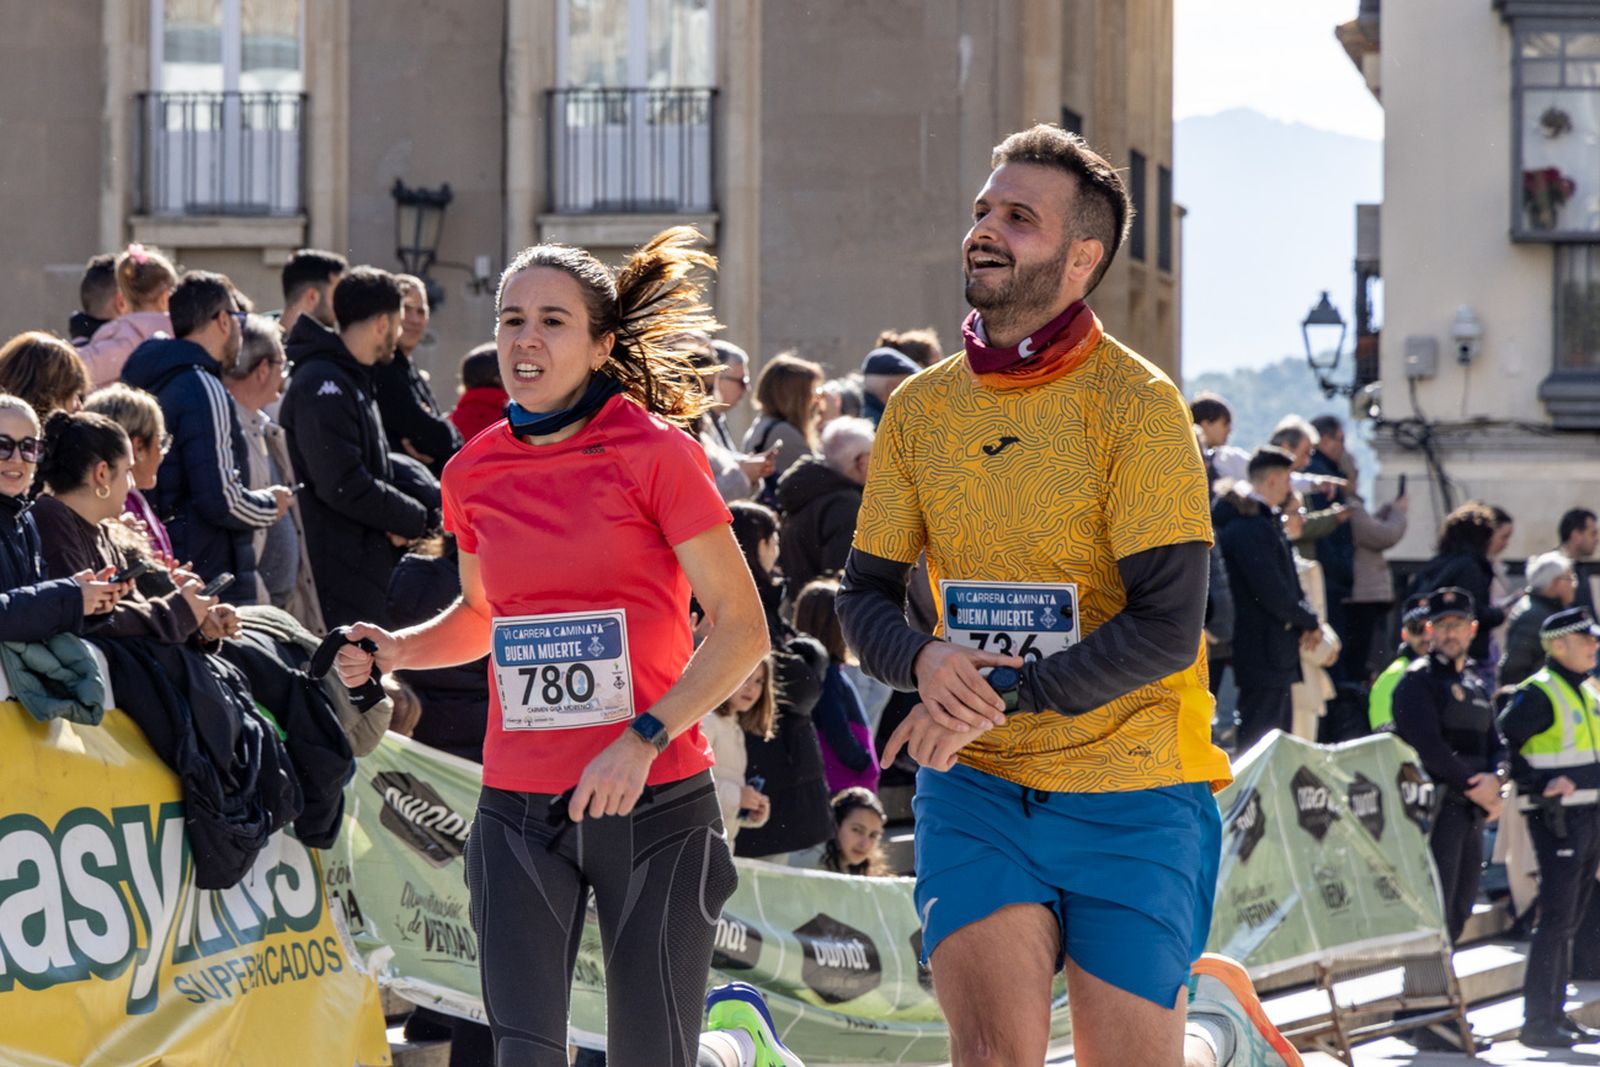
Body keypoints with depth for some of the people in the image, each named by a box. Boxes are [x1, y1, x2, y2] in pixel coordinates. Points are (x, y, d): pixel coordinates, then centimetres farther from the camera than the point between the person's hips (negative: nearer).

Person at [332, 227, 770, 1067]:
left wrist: (644, 739, -18)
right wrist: (397, 650, 5)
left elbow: (741, 628, -8)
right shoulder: (475, 471, 7)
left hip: (652, 807, -3)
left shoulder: (655, 454, -7)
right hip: (519, 810, 3)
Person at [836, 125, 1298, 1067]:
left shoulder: (1138, 405, -10)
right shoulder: (921, 409, 5)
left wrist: (1002, 697, -21)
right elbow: (867, 594, 10)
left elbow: (1166, 626, -14)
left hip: (1132, 786, -3)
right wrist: (925, 660, -13)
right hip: (975, 784, 3)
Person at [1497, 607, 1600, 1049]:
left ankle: (1555, 1013, 16)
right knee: (1556, 920, -11)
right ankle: (1537, 1020, -9)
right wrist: (1538, 788, -17)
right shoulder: (1538, 694, -11)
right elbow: (1500, 744, -16)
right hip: (1558, 818, -9)